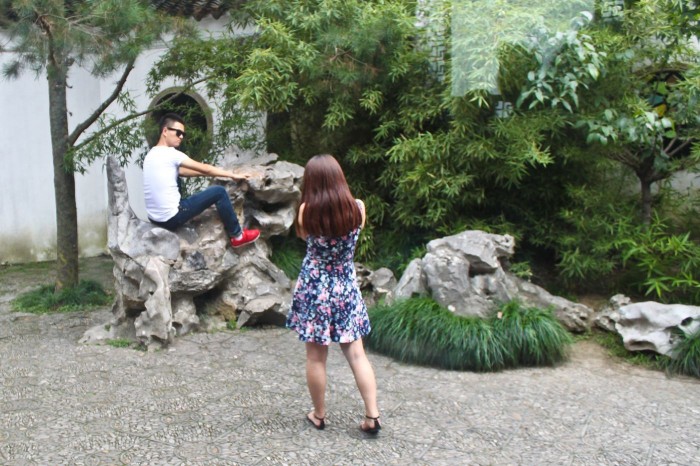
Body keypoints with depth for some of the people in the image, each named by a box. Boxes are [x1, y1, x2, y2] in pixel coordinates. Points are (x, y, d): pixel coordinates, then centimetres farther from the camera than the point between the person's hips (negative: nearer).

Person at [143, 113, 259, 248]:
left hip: (155, 218, 9)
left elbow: (182, 171, 20)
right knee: (219, 192, -4)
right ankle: (237, 236, 9)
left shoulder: (151, 154, 14)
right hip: (170, 218, -9)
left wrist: (214, 172, 20)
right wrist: (232, 175, 4)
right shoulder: (170, 153, -13)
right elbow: (204, 168, -7)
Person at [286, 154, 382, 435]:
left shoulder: (306, 211, -13)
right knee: (356, 354, 9)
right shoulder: (357, 208, -8)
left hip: (314, 288, -1)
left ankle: (319, 415, 23)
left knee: (316, 357, 10)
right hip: (347, 288, 2)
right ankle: (372, 415, 9)